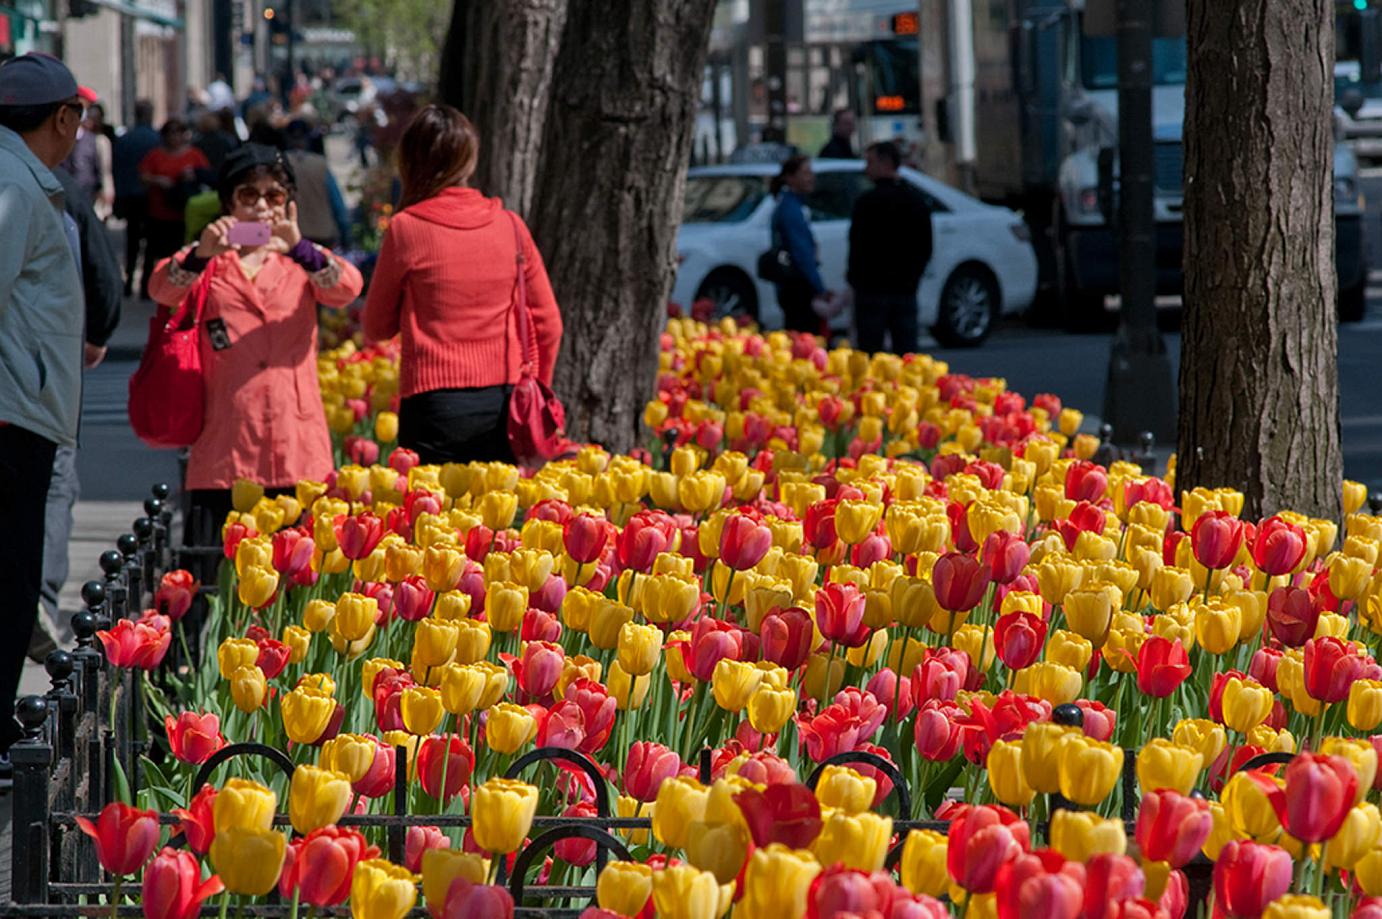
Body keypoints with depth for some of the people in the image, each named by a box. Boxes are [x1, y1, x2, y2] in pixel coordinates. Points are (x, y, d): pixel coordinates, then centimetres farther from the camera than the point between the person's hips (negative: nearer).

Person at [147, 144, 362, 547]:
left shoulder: (303, 261, 14)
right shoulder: (207, 262, 12)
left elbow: (348, 287, -8)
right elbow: (161, 288, -10)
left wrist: (299, 249, -27)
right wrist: (201, 255, -30)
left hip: (297, 453, 1)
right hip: (223, 457, -1)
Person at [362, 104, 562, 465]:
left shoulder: (407, 228, -4)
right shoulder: (510, 225, 4)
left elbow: (377, 329, 4)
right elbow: (548, 323, 9)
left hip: (436, 407, -3)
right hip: (504, 407, 3)